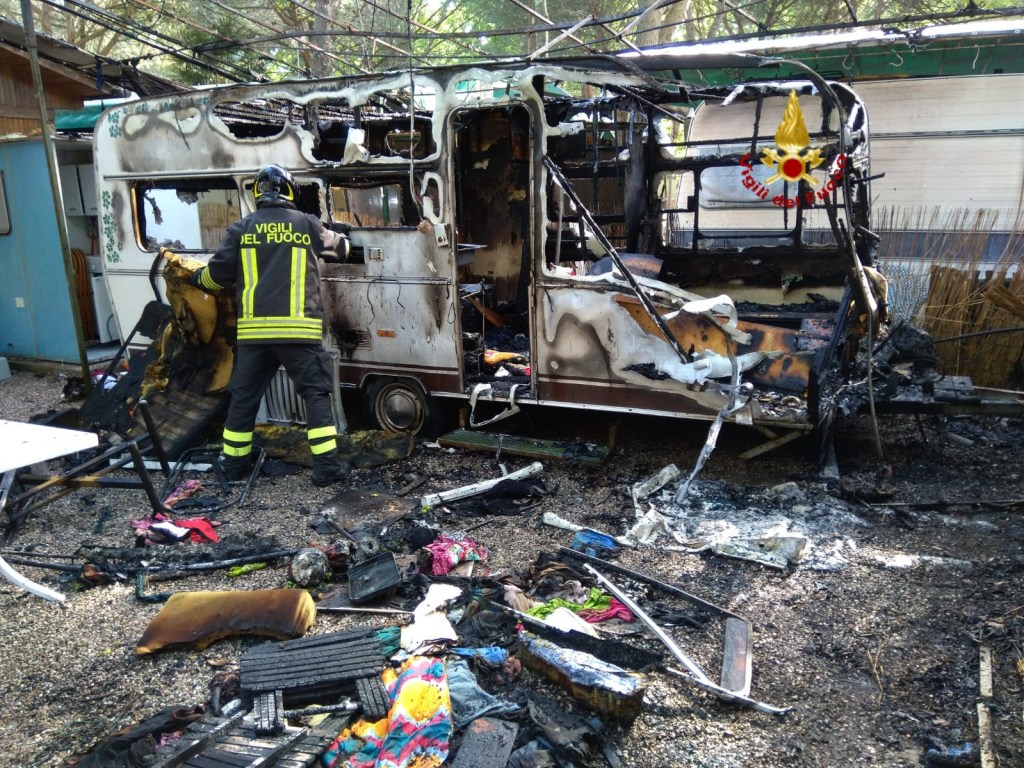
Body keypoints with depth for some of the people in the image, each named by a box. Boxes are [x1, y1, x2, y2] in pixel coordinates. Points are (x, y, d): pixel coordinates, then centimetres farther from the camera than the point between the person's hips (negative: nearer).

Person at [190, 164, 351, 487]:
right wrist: (341, 236, 48)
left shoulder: (242, 228, 7)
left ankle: (234, 461, 24)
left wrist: (198, 278, 29)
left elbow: (218, 273, 7)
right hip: (299, 329, -2)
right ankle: (327, 465, 1)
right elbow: (340, 248, 24)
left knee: (244, 395, 13)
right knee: (316, 393, 4)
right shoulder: (308, 224, 7)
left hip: (253, 329, 2)